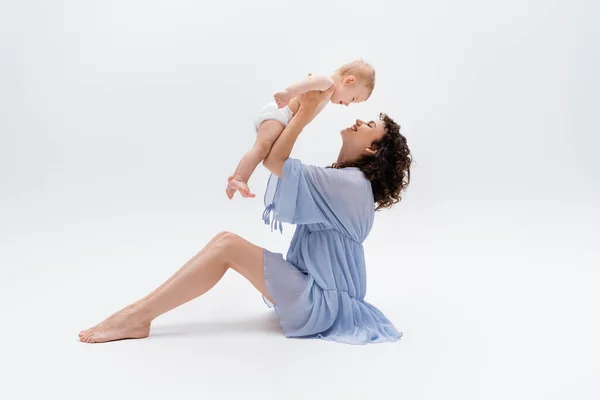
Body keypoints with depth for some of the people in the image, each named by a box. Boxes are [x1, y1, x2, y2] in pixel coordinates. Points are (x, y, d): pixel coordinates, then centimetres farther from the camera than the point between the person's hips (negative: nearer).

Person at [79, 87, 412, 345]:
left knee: (227, 245, -19)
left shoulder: (352, 184, -16)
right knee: (226, 242, -1)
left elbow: (274, 161, -18)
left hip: (320, 303, -9)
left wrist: (306, 112, -11)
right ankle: (139, 312, -4)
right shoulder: (341, 179, 15)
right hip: (312, 288, 9)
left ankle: (138, 317, -14)